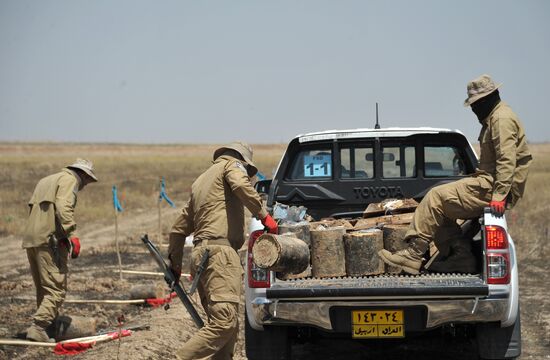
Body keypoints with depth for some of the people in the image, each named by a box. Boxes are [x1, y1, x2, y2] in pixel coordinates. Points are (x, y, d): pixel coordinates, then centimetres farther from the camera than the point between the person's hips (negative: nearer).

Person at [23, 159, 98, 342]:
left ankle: (49, 325, 19)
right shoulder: (69, 179, 0)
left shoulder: (45, 181, 28)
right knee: (56, 288, -10)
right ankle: (37, 327, -20)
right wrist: (72, 235, -20)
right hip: (50, 240, -9)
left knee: (43, 289, 15)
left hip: (30, 239, 9)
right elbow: (63, 207, -17)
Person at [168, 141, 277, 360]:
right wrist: (263, 215, -12)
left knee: (230, 326, 7)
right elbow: (241, 186, -17)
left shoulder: (200, 182, 31)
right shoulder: (233, 165, 9)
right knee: (224, 322, -17)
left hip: (200, 253, 9)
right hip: (219, 251, -9)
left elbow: (178, 229, 32)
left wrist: (174, 263, 38)